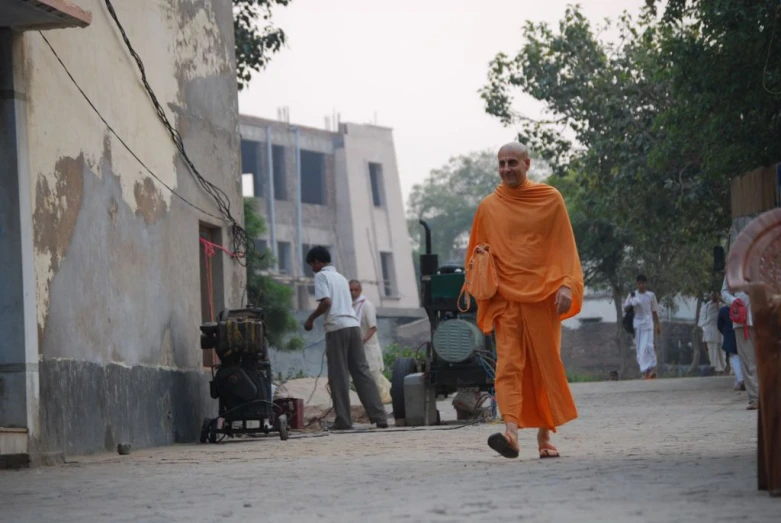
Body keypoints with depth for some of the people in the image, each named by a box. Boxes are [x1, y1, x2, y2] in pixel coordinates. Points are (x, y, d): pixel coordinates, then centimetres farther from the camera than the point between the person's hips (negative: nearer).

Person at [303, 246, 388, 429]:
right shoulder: (340, 277, 24)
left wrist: (311, 318, -1)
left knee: (338, 376, -2)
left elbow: (326, 302, -12)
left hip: (336, 327, -6)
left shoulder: (321, 276, 1)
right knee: (362, 372, 4)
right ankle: (379, 416, -4)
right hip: (353, 325, 6)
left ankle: (343, 420, -3)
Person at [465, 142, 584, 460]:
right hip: (505, 297, 0)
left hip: (543, 295, 0)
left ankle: (544, 436, 13)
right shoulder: (488, 207, 9)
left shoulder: (550, 199, 5)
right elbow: (477, 250, 19)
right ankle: (511, 431, -27)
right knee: (508, 364, -14)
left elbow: (565, 246, 3)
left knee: (546, 366, 4)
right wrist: (480, 255, -5)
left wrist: (567, 285, -9)